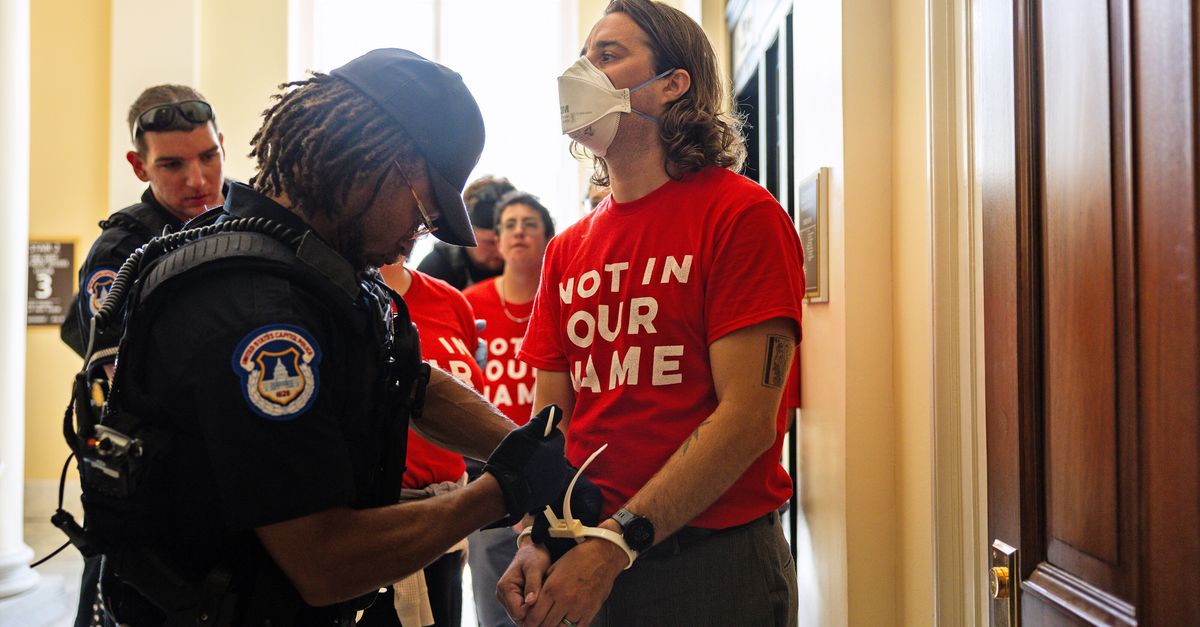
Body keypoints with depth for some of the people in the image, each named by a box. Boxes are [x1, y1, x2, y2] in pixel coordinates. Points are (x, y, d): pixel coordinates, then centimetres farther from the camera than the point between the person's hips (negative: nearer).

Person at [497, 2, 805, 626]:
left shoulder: (742, 214, -9)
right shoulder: (567, 248, 9)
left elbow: (748, 418, -16)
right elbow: (550, 420, 8)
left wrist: (616, 542, -20)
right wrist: (537, 540, -9)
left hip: (713, 559, -5)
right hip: (588, 559, 5)